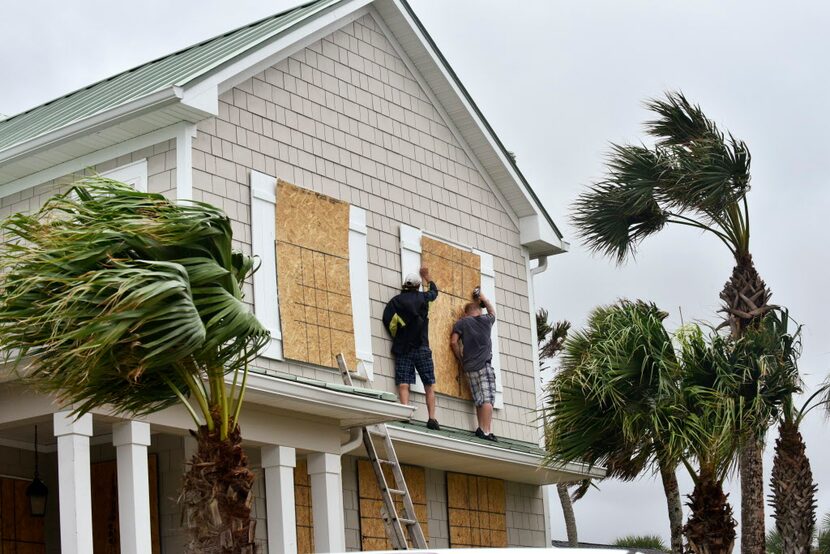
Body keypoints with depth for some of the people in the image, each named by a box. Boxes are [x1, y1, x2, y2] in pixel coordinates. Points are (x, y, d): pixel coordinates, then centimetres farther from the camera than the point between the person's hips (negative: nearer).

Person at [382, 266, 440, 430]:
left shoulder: (396, 300, 4)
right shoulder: (423, 297, 7)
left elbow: (387, 320, -6)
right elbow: (434, 291, 29)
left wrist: (397, 337, 8)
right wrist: (427, 277, 46)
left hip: (402, 348, 0)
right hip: (421, 348, 0)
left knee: (403, 384, -5)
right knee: (429, 385, 3)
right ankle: (431, 418, -6)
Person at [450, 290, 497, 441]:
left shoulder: (461, 323, 10)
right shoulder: (486, 320, 12)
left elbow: (453, 341, -2)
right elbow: (492, 312, 35)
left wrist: (460, 358, 10)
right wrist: (484, 299, 45)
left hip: (469, 367, 3)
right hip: (484, 364, -3)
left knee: (479, 400, 8)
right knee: (487, 399, -9)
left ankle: (481, 429, 1)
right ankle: (486, 431, -19)